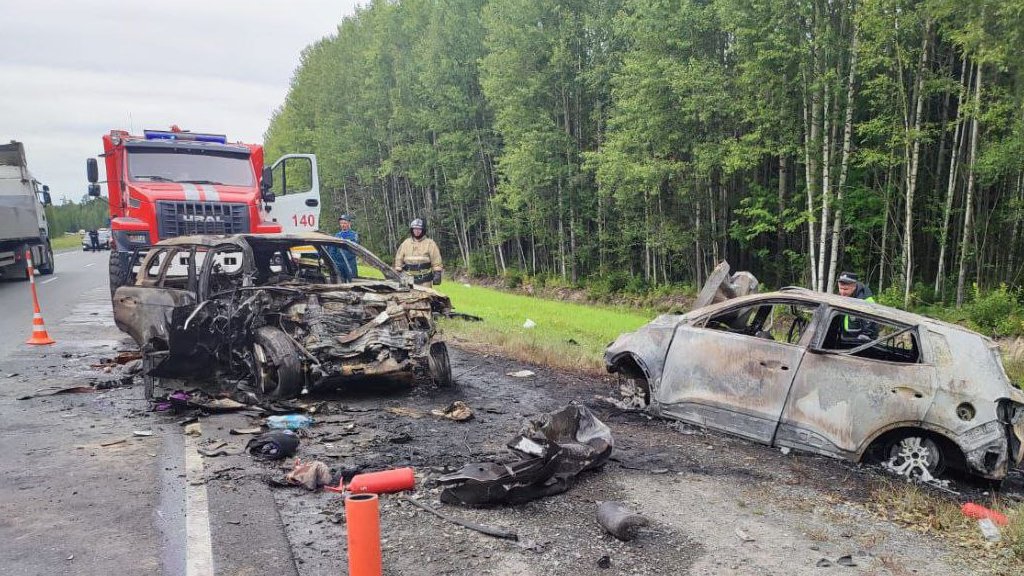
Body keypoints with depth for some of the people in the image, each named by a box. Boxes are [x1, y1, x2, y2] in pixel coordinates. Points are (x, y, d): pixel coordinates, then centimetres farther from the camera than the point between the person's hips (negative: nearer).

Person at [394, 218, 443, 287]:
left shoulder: (430, 244, 2)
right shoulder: (405, 243, 12)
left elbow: (436, 261, 0)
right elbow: (399, 259, 16)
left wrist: (437, 273, -7)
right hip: (409, 279, 3)